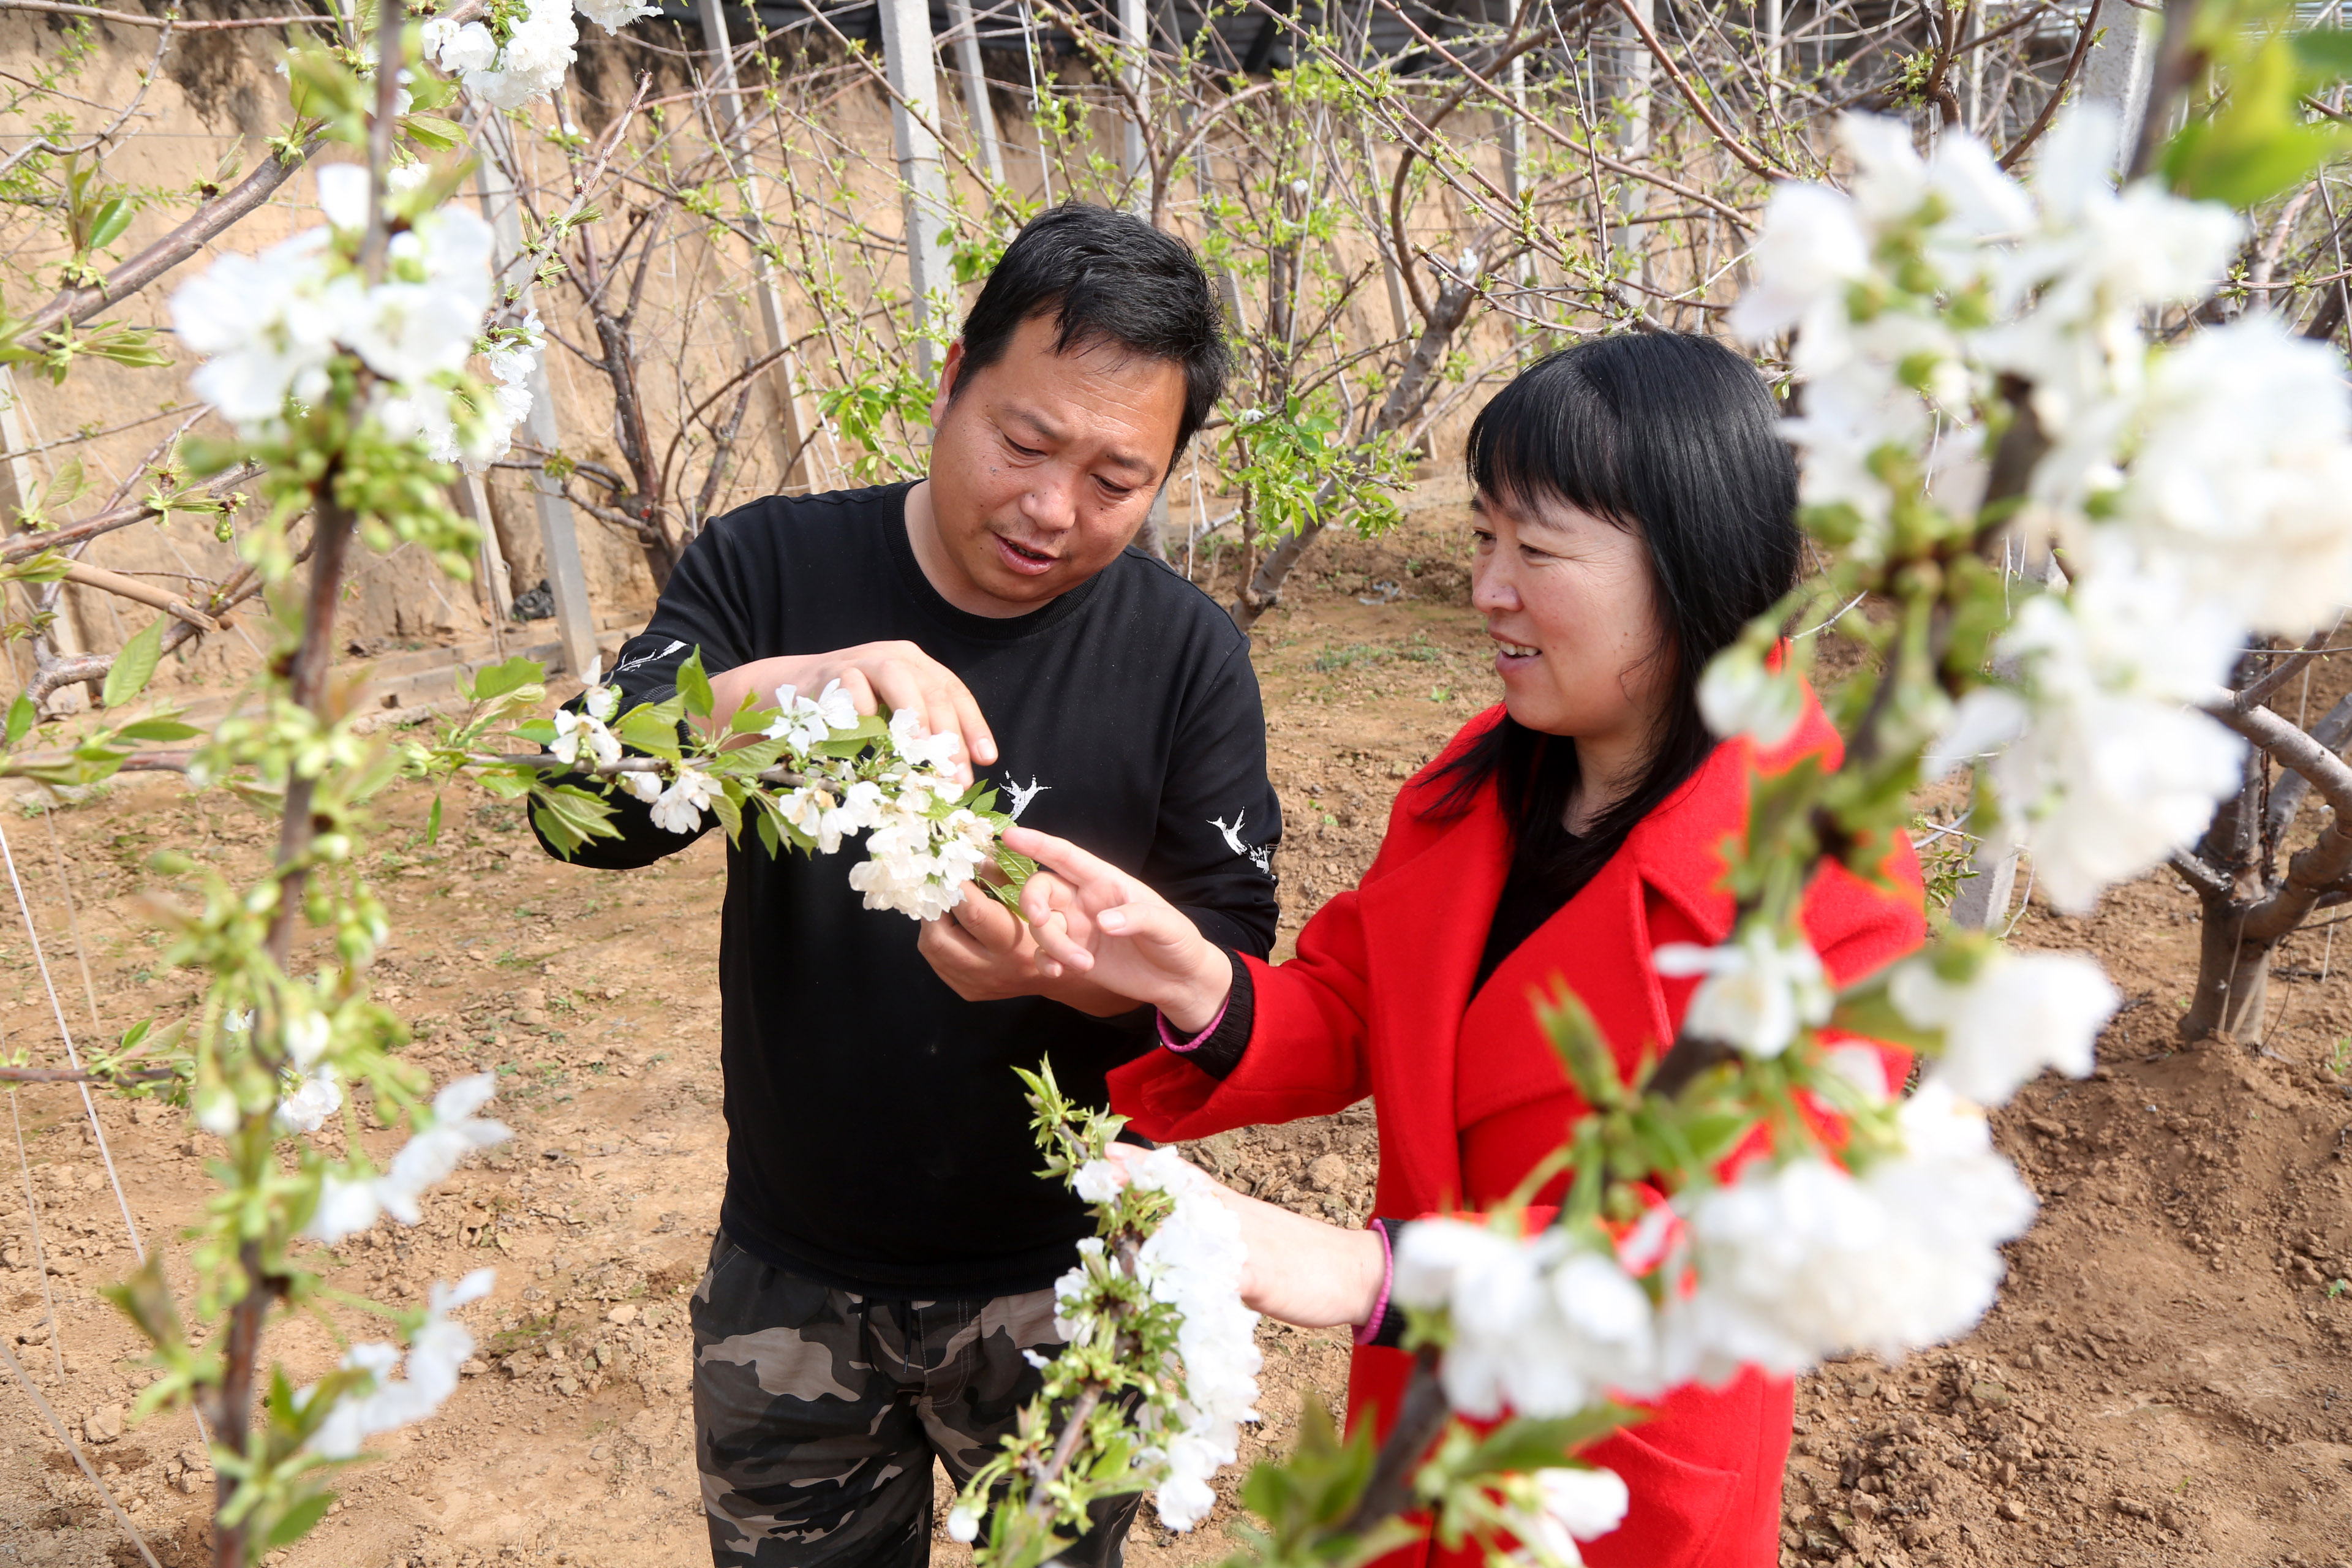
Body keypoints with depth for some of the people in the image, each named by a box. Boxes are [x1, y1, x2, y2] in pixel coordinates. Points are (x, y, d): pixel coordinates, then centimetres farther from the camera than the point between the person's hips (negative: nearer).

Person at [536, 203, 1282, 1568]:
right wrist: (783, 688, -37)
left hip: (1063, 1291, -1)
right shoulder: (775, 568, -9)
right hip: (790, 1283, 2)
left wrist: (1070, 964, -32)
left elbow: (1234, 971, -11)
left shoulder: (1186, 655, -11)